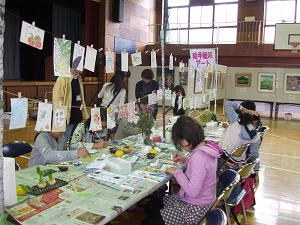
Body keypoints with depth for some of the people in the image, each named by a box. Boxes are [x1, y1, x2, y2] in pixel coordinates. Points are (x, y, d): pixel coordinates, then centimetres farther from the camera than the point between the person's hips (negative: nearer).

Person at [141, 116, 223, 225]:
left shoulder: (198, 157, -31)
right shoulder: (206, 146, -3)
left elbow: (192, 192, -32)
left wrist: (177, 172, -19)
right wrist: (186, 160, 2)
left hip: (195, 209, -10)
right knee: (150, 206, 17)